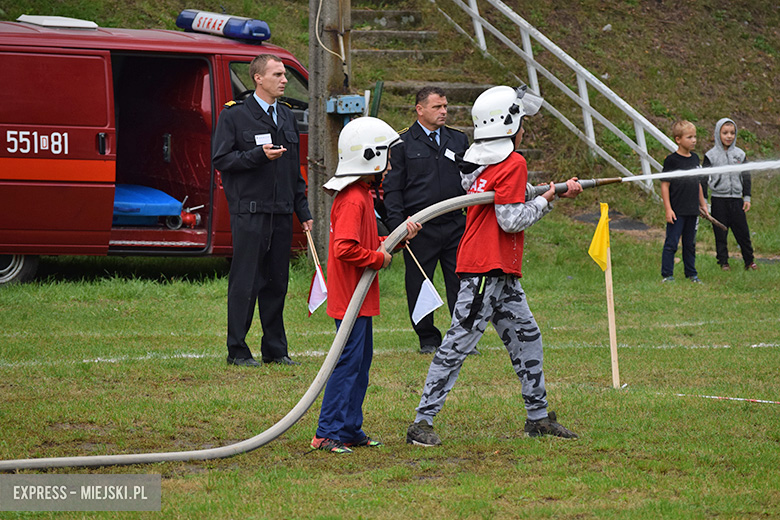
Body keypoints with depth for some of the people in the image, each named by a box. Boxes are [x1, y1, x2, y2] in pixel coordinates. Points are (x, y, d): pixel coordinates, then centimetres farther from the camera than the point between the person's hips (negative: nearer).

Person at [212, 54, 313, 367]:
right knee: (245, 282, -5)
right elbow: (221, 159, -7)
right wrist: (259, 155, -19)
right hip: (249, 212, -6)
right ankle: (237, 350, 1)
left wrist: (303, 211, 17)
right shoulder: (234, 116, -3)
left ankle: (275, 349, 14)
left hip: (281, 212, 6)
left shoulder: (287, 116, 17)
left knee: (277, 282, 8)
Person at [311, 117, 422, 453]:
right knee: (349, 361, -8)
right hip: (350, 296, -11)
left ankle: (350, 429, 19)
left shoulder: (361, 195, 15)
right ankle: (327, 433, -4)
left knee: (361, 360, 14)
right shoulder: (353, 201, -19)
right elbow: (345, 248, -28)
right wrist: (379, 258, -17)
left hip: (359, 296, 11)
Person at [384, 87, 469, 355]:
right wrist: (397, 224, -8)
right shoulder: (402, 143, 2)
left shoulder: (458, 140, 12)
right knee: (419, 285, 3)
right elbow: (392, 188, 1)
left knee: (461, 283, -1)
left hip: (455, 225, 2)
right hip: (419, 229, -2)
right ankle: (428, 339, 16)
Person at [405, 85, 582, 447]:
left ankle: (537, 416, 21)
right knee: (459, 343, -9)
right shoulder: (512, 163, -12)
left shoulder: (477, 163, 14)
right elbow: (511, 220, -17)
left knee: (526, 336, 15)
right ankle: (422, 422, -8)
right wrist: (544, 201, -2)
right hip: (487, 268, -10)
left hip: (501, 274, 10)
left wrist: (559, 192, 17)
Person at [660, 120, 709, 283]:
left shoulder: (695, 158, 10)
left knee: (690, 244, 13)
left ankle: (691, 273, 22)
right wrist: (668, 209, -15)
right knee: (671, 243, -3)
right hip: (677, 211, -6)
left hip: (692, 210, 6)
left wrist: (703, 204, 20)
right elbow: (665, 185, -10)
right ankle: (667, 274, 3)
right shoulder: (672, 160, -10)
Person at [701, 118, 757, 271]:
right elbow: (703, 179, 0)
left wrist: (747, 198, 8)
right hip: (718, 199, -2)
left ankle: (749, 261, 10)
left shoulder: (740, 154, 7)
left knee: (743, 231, 1)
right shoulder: (711, 155, -2)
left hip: (736, 199, 2)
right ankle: (723, 261, 11)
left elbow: (746, 177, 13)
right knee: (720, 232, 1)